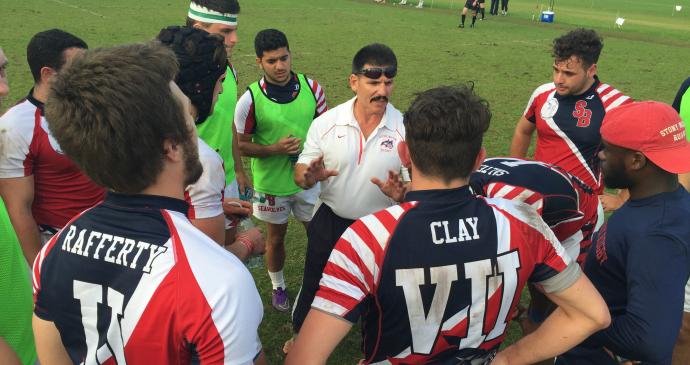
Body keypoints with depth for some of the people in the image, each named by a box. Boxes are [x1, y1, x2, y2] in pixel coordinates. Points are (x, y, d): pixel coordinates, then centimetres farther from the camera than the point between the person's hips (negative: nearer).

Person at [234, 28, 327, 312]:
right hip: (271, 183, -2)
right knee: (276, 238, 17)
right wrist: (274, 149, -24)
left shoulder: (311, 87, -9)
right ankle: (278, 286, 41)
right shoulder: (250, 99, -17)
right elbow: (242, 144, -9)